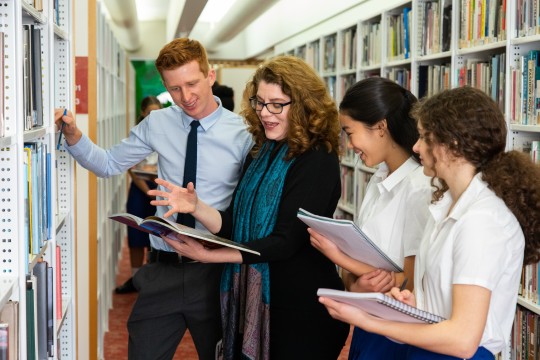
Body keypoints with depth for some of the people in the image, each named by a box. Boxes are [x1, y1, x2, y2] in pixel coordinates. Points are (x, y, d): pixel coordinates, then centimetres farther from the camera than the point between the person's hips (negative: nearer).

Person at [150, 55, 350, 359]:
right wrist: (196, 207, -14)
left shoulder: (317, 162, -15)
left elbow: (286, 241, -21)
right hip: (251, 299, 7)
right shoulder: (260, 155, 9)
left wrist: (207, 255, -25)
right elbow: (236, 226, 5)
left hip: (302, 308, -7)